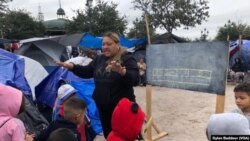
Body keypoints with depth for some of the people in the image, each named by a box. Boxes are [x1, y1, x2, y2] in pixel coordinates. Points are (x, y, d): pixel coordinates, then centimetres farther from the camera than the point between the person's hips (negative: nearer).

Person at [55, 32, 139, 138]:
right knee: (108, 135, 22)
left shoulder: (127, 59, -13)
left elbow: (135, 79, -26)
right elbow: (86, 72, 14)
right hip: (103, 106, 6)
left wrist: (122, 71, -46)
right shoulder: (99, 59, 7)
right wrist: (71, 66, -1)